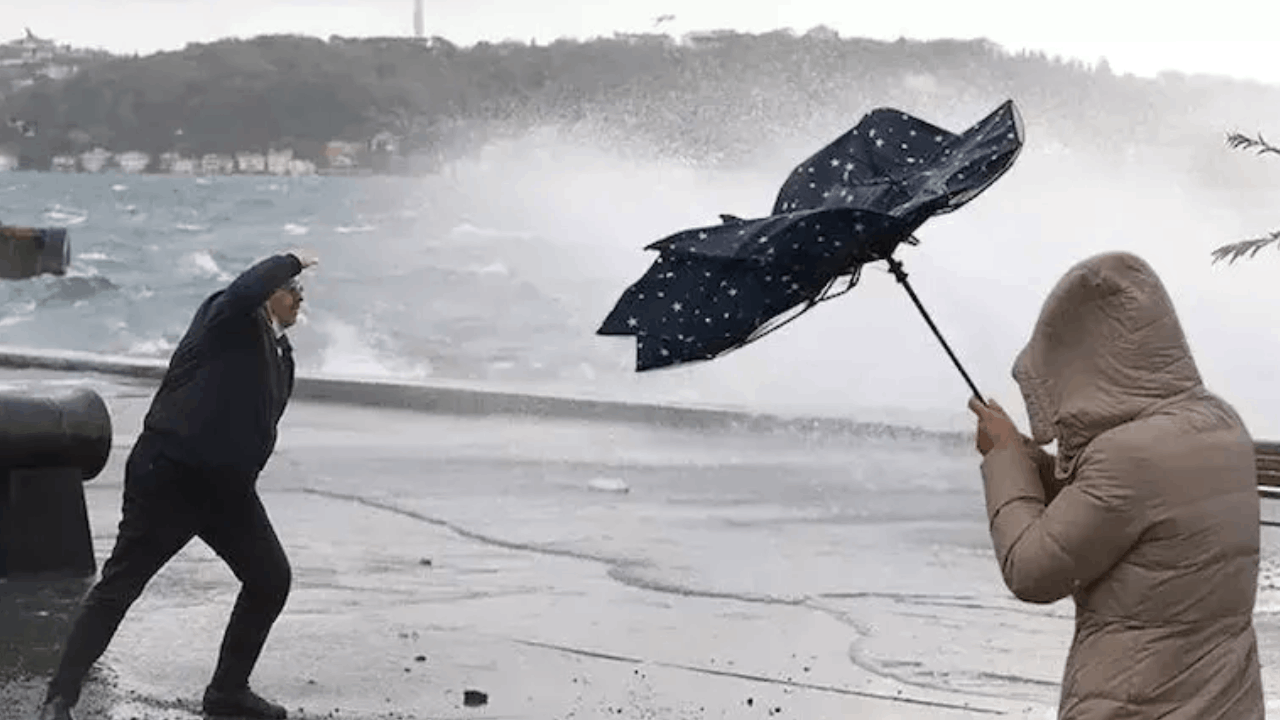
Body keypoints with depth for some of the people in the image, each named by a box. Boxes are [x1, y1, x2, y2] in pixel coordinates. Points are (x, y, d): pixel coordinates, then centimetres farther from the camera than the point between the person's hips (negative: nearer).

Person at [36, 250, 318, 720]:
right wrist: (289, 261, -19)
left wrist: (244, 481, 16)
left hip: (227, 486, 8)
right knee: (119, 587, -6)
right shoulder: (227, 317, -10)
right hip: (169, 475, -8)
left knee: (271, 579, 9)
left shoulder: (281, 354, 13)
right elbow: (246, 290, -34)